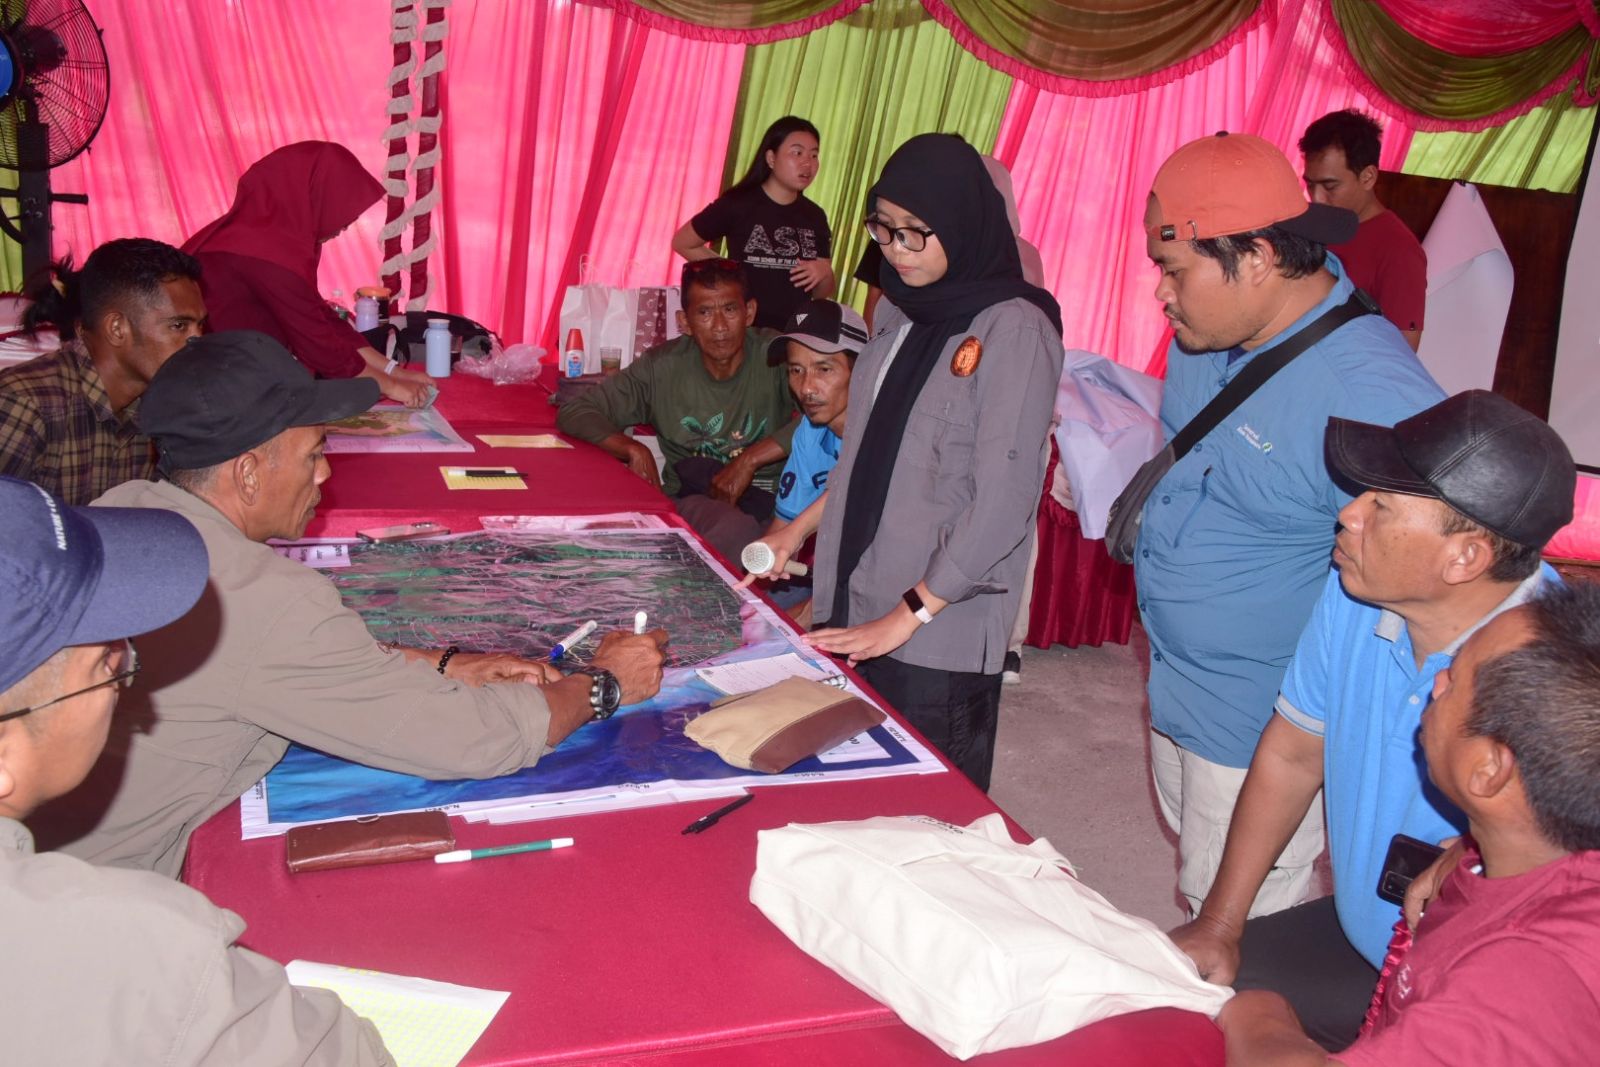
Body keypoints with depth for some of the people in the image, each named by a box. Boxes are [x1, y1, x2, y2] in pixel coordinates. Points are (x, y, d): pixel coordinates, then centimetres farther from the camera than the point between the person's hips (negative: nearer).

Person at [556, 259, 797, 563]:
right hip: (688, 501, 1)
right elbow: (574, 412, 6)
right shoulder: (663, 366, 3)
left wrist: (750, 458, -21)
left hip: (769, 502, 0)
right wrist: (633, 449, -12)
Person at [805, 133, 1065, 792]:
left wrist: (909, 615, -15)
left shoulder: (1013, 329, -12)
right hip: (855, 615, 7)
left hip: (940, 637, -6)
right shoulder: (900, 309, 11)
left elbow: (1004, 500, -17)